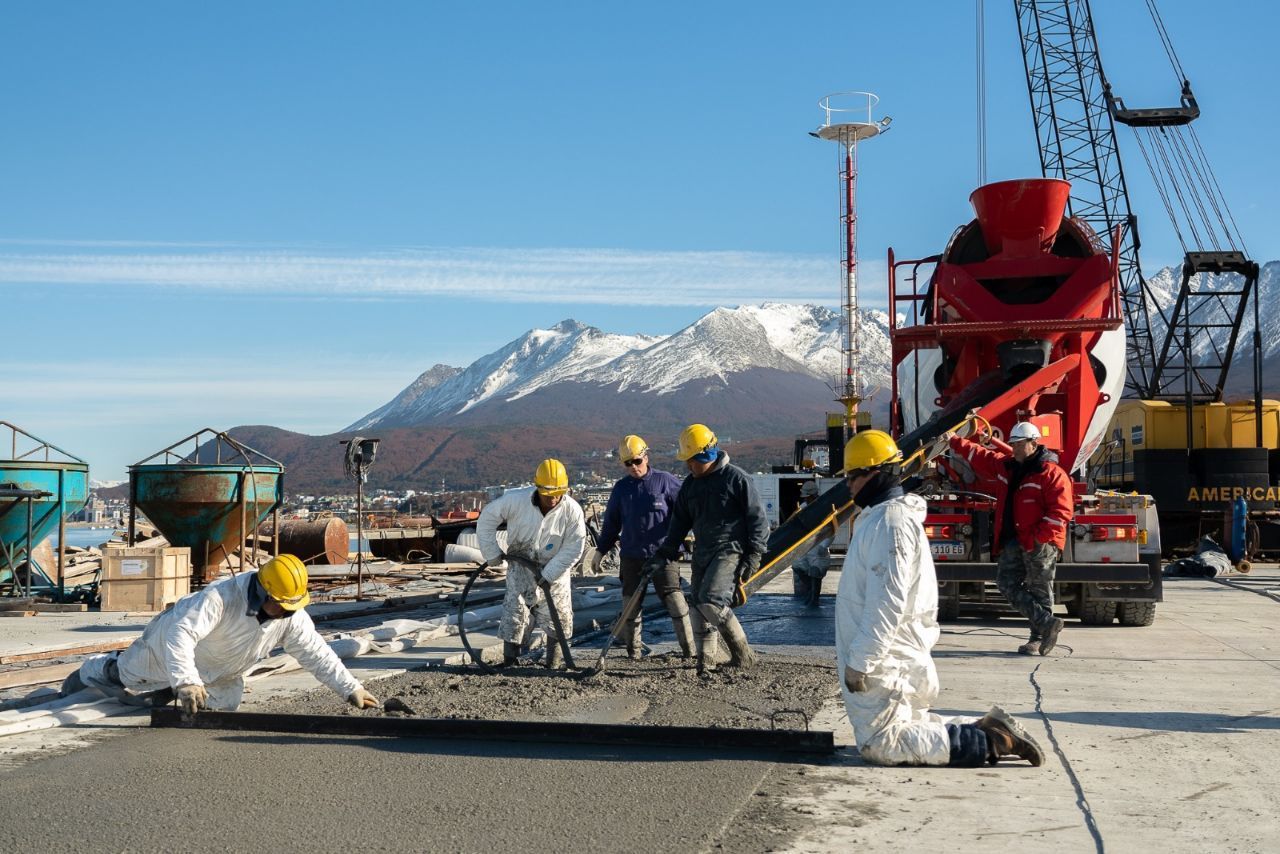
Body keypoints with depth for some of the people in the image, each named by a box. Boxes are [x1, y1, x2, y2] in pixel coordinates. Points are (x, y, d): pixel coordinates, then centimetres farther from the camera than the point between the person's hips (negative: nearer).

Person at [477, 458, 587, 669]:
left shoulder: (572, 510, -20)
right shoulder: (515, 500, -21)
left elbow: (574, 548, -14)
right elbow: (486, 519, -7)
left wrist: (549, 574, -18)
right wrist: (492, 553, -5)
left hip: (554, 570, 1)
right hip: (521, 565, -1)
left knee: (558, 617, 6)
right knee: (515, 613, -6)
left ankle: (553, 665, 21)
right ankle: (509, 663, 3)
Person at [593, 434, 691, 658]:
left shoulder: (665, 481, -1)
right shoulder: (621, 488, 10)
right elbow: (611, 522, 17)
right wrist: (601, 551, 16)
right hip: (631, 556, 4)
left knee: (673, 597, -9)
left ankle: (690, 648, -1)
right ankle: (633, 649, 20)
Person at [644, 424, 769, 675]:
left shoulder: (736, 478, -7)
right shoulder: (689, 486, 13)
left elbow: (757, 518, -6)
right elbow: (679, 523, 18)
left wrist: (754, 555, -11)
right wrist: (663, 556, 10)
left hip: (730, 551, -7)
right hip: (702, 554, 7)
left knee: (711, 601, -21)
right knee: (699, 609, 3)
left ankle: (743, 653, -7)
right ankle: (706, 662, 14)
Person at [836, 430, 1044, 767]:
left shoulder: (889, 521, -17)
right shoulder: (878, 516, 17)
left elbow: (888, 603, -25)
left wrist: (859, 662, -22)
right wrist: (856, 654, 22)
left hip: (882, 664, -10)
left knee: (880, 745, -9)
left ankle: (987, 742, -7)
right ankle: (987, 729, 15)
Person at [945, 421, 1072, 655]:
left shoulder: (1052, 473, -9)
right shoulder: (1007, 467, 15)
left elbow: (1061, 511, -16)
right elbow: (979, 456, 28)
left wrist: (1038, 537, -20)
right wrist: (954, 441, 27)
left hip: (1041, 545, -8)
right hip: (1013, 543, 8)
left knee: (1039, 590, -1)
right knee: (1007, 583, -1)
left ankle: (1038, 637, 5)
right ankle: (1047, 623, -2)